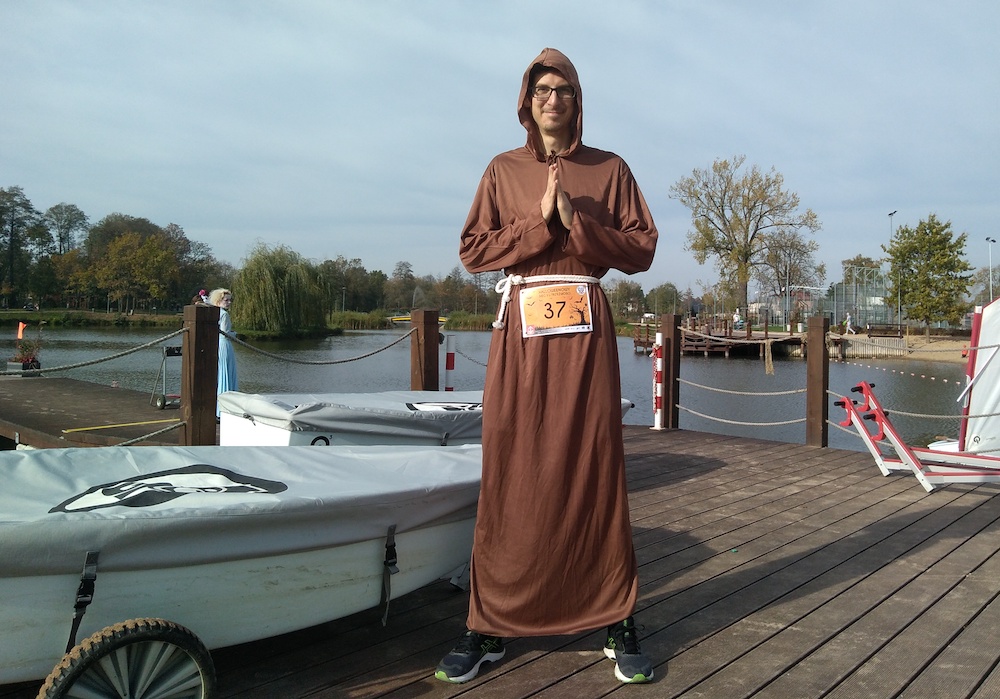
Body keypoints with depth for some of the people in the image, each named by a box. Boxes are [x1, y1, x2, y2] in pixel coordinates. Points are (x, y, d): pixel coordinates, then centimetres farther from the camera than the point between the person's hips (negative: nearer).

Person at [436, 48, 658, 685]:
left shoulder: (610, 169, 12)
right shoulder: (503, 171, 13)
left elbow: (641, 250, 4)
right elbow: (472, 250, 3)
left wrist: (575, 220, -9)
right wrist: (539, 222, -8)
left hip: (586, 329, 0)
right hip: (520, 328, 1)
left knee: (595, 471, -1)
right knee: (510, 473, -1)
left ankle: (619, 623, 10)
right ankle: (491, 625, 8)